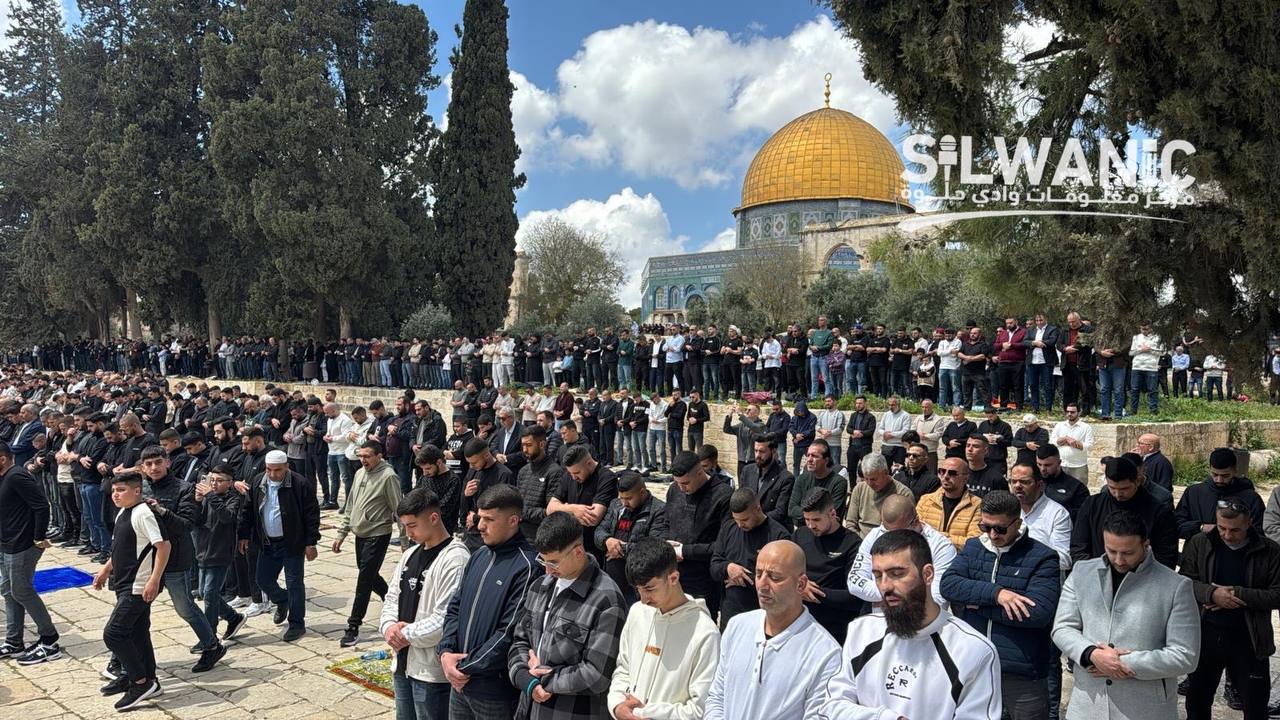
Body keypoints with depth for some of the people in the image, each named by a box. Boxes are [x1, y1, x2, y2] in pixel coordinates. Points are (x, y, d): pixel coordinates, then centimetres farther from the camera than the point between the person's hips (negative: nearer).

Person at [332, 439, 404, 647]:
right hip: (360, 534, 8)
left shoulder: (388, 477, -15)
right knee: (370, 577, 17)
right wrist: (341, 533, 13)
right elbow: (350, 506, 16)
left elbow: (399, 511, -14)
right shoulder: (360, 474, 8)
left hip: (377, 536, -8)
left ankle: (353, 627, 2)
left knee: (364, 580, -5)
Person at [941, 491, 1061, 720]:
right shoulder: (972, 548, 6)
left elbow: (1039, 612, -20)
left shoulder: (1042, 558, -8)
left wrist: (977, 605, -15)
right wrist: (995, 593, -23)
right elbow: (948, 584, -9)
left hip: (1023, 675, -4)